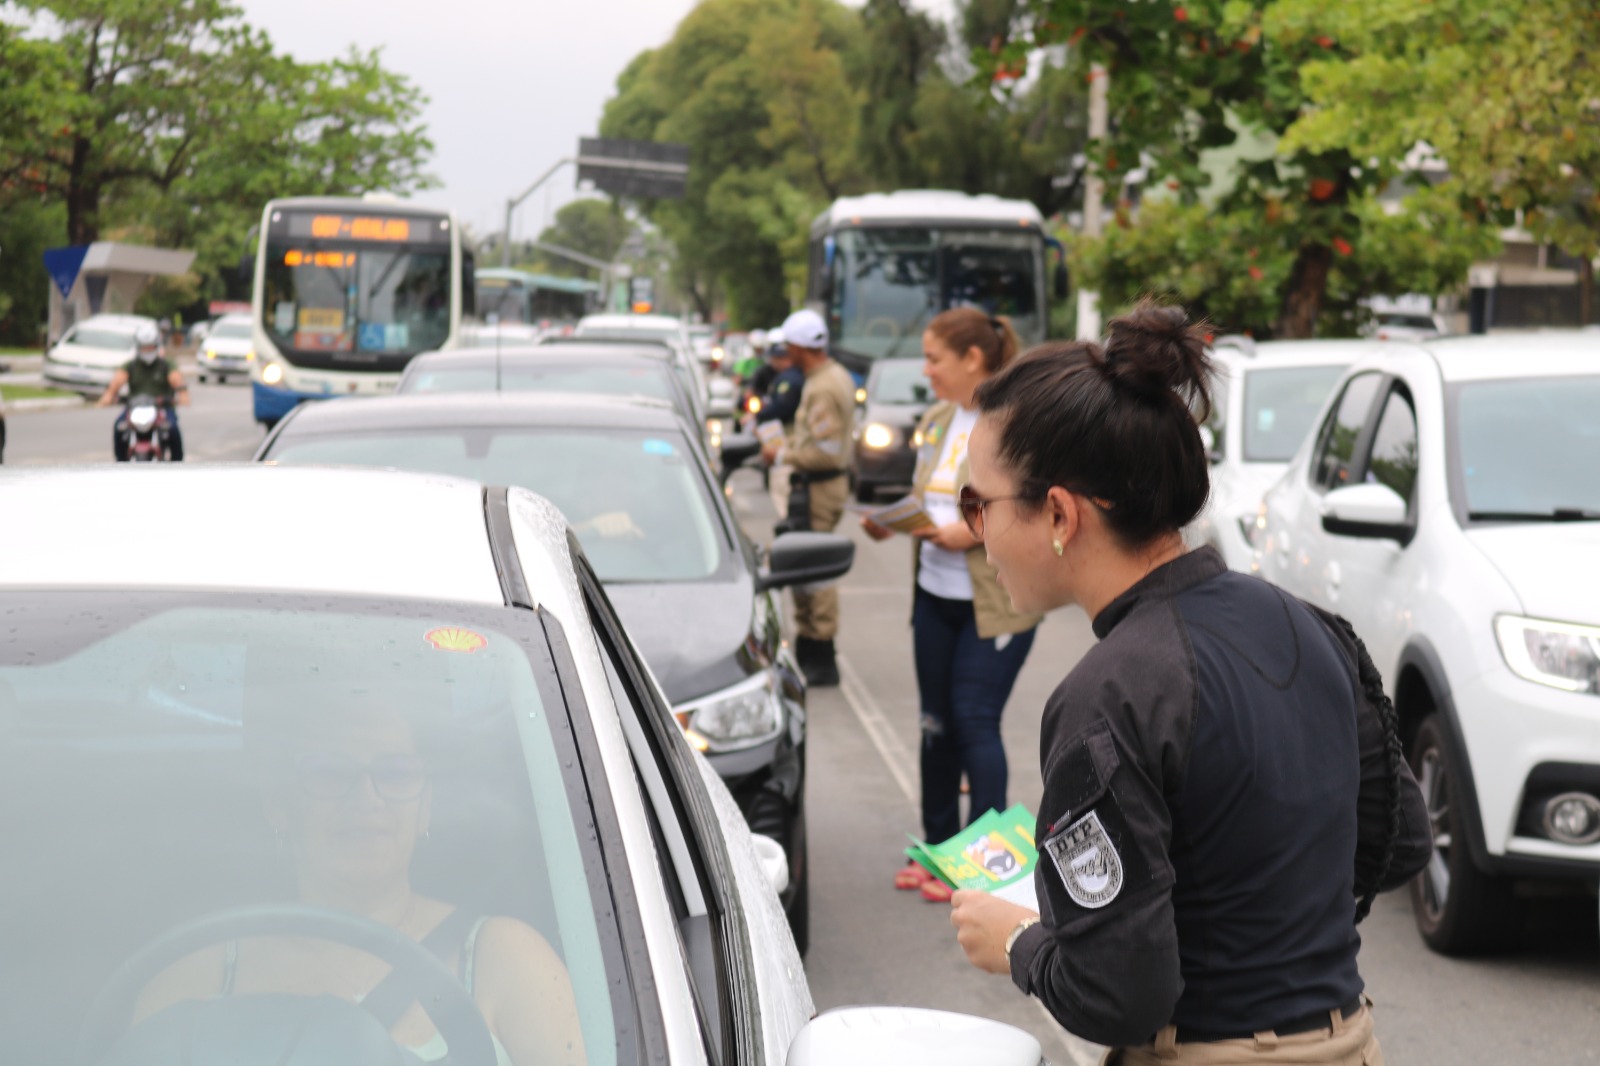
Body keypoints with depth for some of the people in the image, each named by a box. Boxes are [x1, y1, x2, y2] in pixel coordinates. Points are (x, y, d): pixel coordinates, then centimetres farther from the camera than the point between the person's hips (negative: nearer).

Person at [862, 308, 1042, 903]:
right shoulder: (937, 421, 13)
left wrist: (970, 532, -21)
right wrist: (892, 522, 3)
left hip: (995, 603, -8)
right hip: (934, 594, 8)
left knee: (975, 722, -6)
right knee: (937, 722, 12)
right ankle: (937, 847, 24)